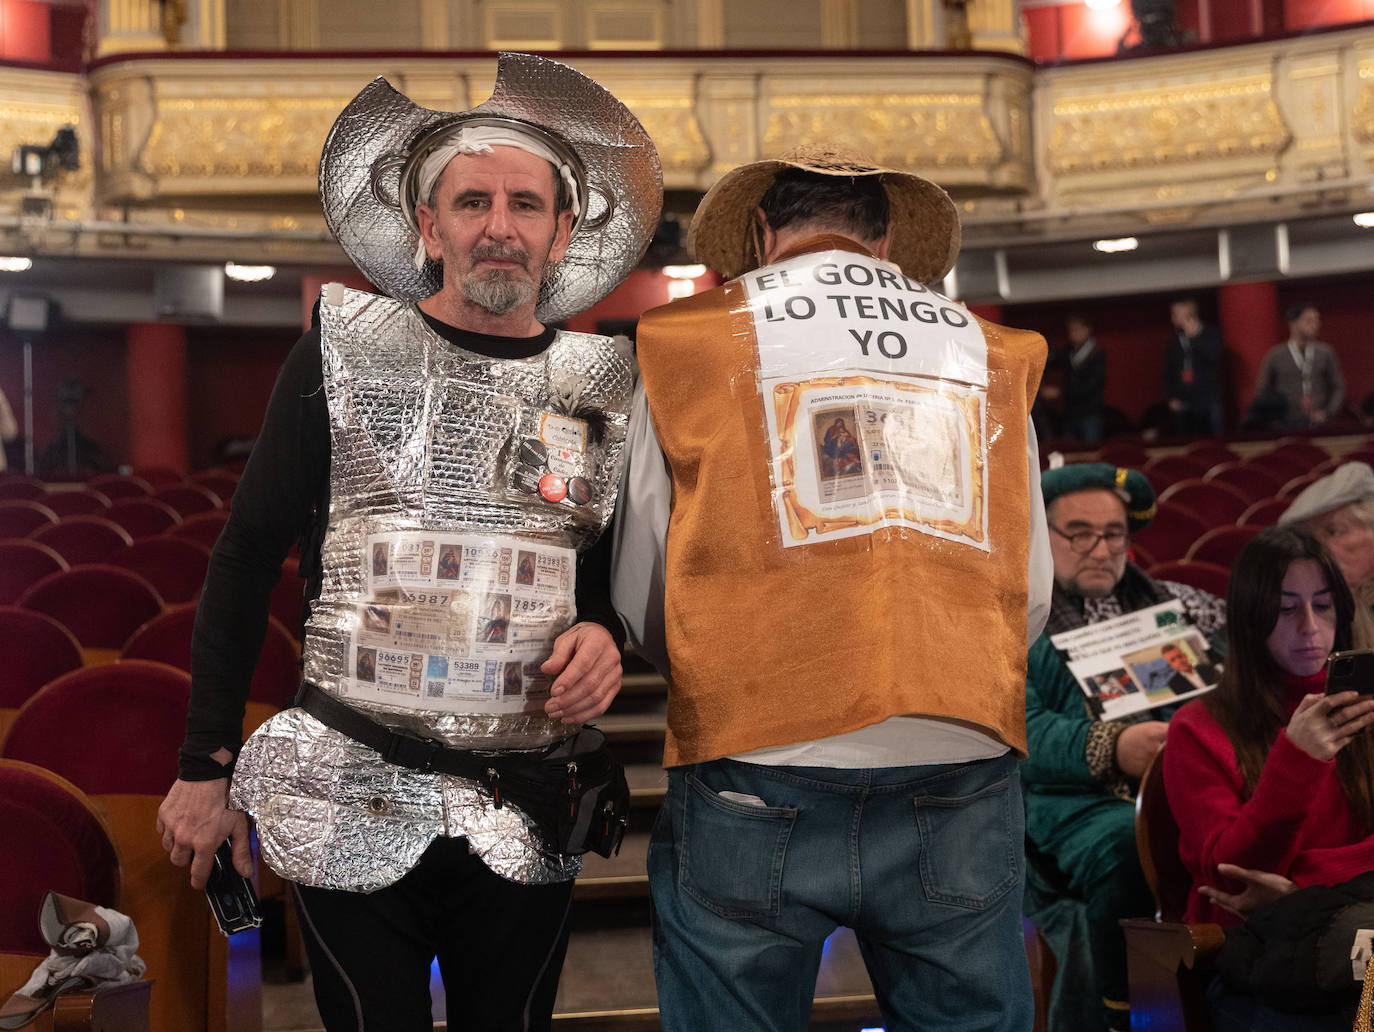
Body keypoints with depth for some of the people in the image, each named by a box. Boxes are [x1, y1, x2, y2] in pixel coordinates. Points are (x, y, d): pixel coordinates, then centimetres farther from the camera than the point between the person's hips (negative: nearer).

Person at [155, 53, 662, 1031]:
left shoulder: (602, 384, 7)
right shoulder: (343, 352, 1)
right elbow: (248, 557, 3)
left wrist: (606, 633, -5)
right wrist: (209, 762, 1)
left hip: (525, 813, 2)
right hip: (352, 798, -2)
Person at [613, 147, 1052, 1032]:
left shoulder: (686, 340, 6)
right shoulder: (987, 351, 13)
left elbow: (639, 598, 7)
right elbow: (1031, 596, 13)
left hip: (755, 774, -2)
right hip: (960, 777, 2)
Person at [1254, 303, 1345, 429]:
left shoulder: (1326, 353, 5)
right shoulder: (1274, 356, 0)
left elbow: (1338, 388, 11)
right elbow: (1262, 392, 4)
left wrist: (1327, 413, -3)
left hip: (1319, 424, 1)